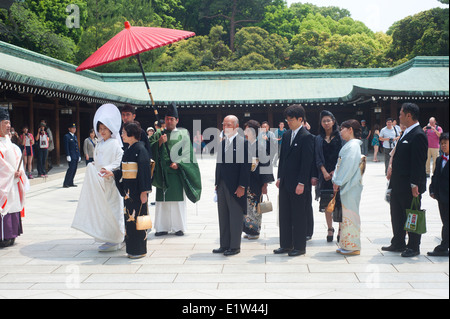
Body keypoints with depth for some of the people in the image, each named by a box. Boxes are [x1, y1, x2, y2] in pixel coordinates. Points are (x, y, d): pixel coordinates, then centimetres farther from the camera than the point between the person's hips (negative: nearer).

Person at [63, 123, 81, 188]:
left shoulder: (75, 136, 20)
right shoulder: (67, 136, -5)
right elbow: (66, 147, -11)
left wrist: (79, 155, 16)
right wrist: (68, 155, -18)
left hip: (76, 156, 8)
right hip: (71, 156, -8)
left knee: (74, 170, 7)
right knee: (71, 169, -13)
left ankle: (70, 183, 13)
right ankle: (65, 183, -9)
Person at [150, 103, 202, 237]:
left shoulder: (183, 134, 7)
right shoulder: (158, 134, 14)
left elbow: (187, 152, 0)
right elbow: (151, 149, 5)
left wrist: (178, 163, -13)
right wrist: (160, 142, -12)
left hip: (177, 171, -2)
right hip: (162, 172, 2)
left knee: (178, 199, -1)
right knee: (162, 200, 2)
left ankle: (179, 227, 6)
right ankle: (163, 227, 7)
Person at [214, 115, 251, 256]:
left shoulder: (243, 142, -9)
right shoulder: (222, 142, 13)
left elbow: (246, 165, -13)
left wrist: (242, 186, -17)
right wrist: (217, 183, 11)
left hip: (235, 187, -7)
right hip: (222, 185, 7)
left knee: (235, 217, 2)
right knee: (223, 217, 12)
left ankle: (234, 246, 11)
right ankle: (224, 245, 22)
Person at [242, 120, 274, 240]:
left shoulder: (261, 144, -7)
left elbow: (265, 163, -8)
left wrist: (265, 183, -10)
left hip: (256, 179, -5)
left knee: (255, 205, 0)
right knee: (245, 204, 5)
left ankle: (255, 231, 10)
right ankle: (248, 230, 15)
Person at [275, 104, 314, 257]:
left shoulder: (306, 137, -12)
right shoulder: (286, 135, 12)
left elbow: (307, 161, -15)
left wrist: (301, 183, -18)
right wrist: (279, 177, 13)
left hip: (298, 184, -8)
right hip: (285, 182, 8)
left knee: (299, 216, 2)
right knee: (284, 214, 12)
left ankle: (300, 247, 11)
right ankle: (286, 244, 22)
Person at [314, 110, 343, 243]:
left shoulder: (339, 137, 4)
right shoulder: (318, 139, 10)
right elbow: (318, 157, 4)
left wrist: (335, 171, -10)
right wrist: (324, 171, -9)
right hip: (325, 173, 2)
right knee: (326, 202, 3)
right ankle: (330, 229, 12)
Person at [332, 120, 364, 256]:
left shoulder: (353, 145, -14)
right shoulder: (349, 145, 15)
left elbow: (349, 166, -19)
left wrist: (338, 182, -15)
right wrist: (336, 181, 10)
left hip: (350, 187, -10)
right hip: (344, 186, 10)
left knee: (350, 215, -4)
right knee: (345, 215, 13)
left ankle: (353, 247, 3)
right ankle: (346, 245, 20)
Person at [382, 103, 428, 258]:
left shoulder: (418, 135, -16)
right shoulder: (406, 134, 14)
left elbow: (418, 162, -20)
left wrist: (414, 185, -22)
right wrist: (393, 178, 16)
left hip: (409, 186, -10)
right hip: (398, 185, 10)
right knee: (397, 215, 16)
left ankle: (413, 247, 14)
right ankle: (398, 244, 28)